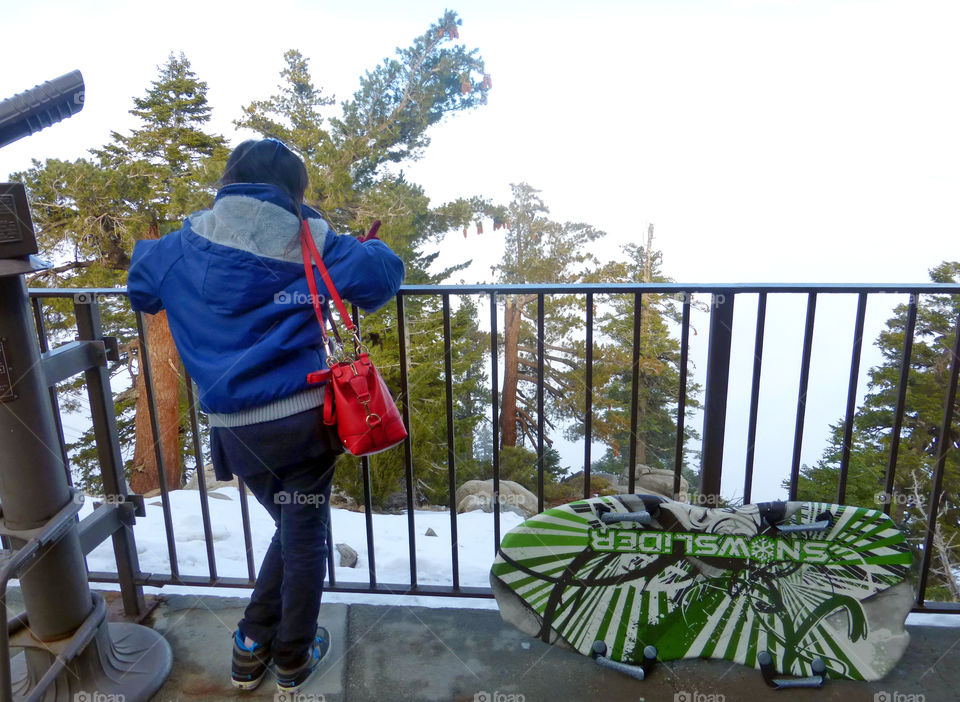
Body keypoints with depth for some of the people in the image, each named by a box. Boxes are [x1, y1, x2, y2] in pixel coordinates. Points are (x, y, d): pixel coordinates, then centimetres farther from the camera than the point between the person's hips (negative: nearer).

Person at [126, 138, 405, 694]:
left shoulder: (185, 245, 6)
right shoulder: (305, 241, -4)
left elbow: (140, 289, 21)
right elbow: (382, 274, -9)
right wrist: (372, 248, 13)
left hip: (235, 429, 4)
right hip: (303, 418, -3)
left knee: (293, 528, 25)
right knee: (305, 535, 15)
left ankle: (253, 647, 33)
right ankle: (293, 659, 30)